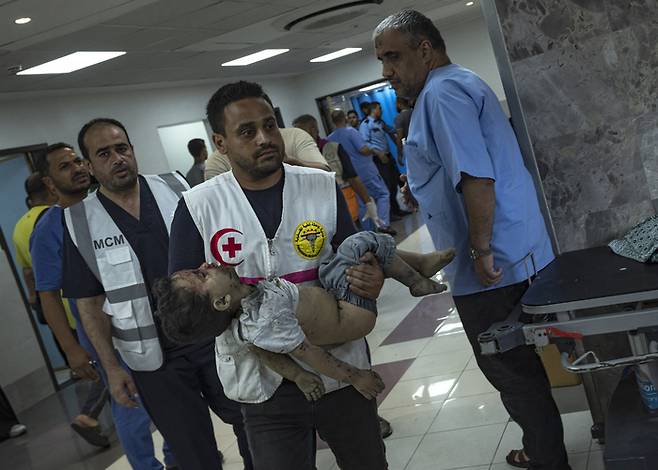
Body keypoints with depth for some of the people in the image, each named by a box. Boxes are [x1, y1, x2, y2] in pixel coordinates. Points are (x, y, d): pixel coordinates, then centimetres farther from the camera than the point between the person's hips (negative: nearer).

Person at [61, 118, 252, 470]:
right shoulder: (80, 223, -4)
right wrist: (111, 367, -3)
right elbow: (90, 304, 0)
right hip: (154, 360, -1)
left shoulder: (176, 188, -1)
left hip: (215, 335, 2)